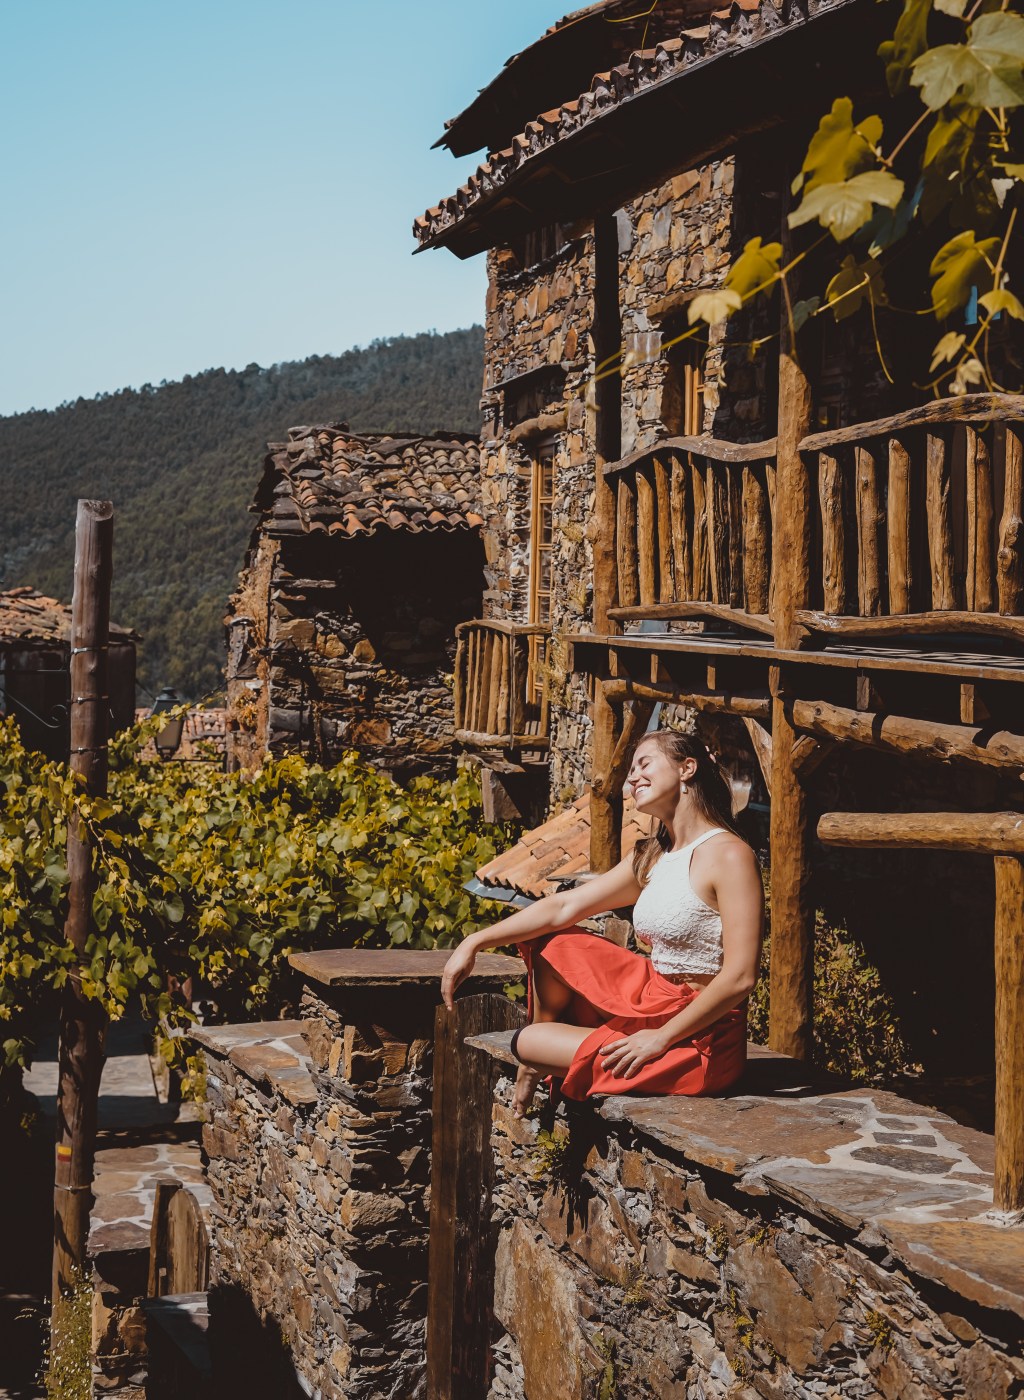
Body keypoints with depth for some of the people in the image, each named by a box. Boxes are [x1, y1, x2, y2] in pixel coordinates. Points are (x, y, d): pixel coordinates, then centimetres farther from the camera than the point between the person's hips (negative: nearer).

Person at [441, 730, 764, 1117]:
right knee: (549, 941, 8)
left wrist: (661, 1037, -20)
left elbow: (740, 977, -23)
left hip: (699, 1040, -8)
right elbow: (564, 907, 8)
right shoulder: (651, 859, 9)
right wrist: (475, 943, 2)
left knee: (527, 1042, -6)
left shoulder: (728, 855, -17)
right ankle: (540, 1064, 22)